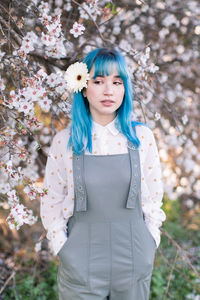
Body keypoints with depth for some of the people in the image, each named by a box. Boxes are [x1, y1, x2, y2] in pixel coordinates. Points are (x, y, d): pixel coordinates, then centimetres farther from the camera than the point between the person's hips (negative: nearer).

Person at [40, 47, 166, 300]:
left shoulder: (141, 136, -2)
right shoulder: (64, 141, -4)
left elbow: (153, 194, 6)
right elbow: (51, 202, 3)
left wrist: (149, 243, 3)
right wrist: (62, 248, -1)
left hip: (134, 262, 1)